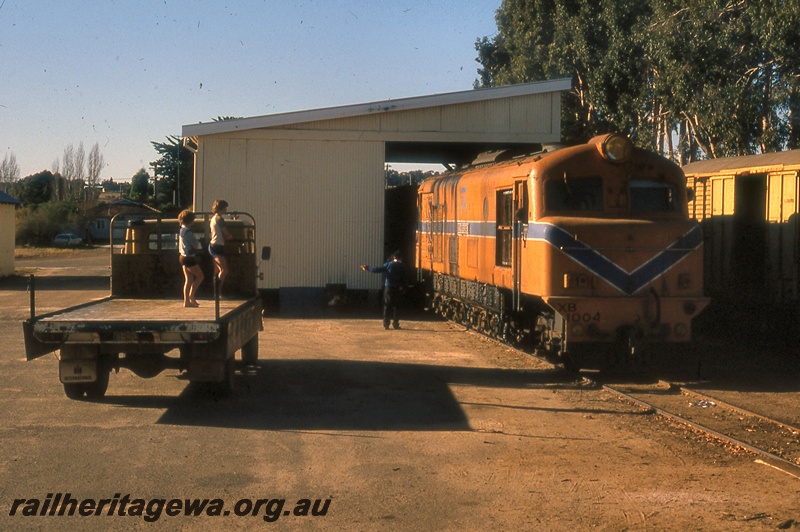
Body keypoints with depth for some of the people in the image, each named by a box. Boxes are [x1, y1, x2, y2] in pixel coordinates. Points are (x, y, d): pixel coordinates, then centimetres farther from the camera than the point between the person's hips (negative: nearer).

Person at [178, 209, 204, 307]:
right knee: (200, 276, 1)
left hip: (183, 257, 9)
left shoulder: (181, 230, 12)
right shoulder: (187, 231, -19)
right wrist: (196, 240, 2)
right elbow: (195, 245, -15)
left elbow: (179, 247, 18)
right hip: (189, 258, -9)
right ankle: (191, 296, 2)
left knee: (188, 279, 9)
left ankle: (186, 300, 8)